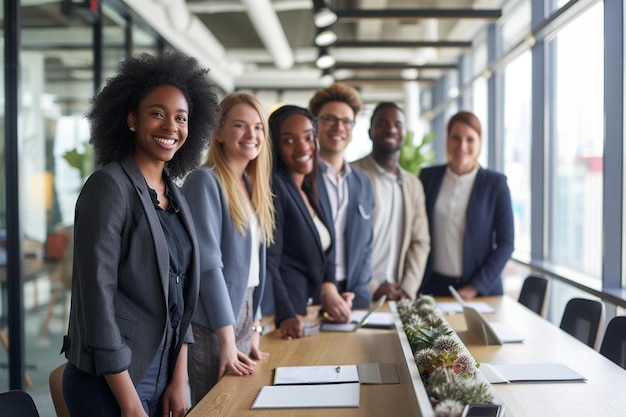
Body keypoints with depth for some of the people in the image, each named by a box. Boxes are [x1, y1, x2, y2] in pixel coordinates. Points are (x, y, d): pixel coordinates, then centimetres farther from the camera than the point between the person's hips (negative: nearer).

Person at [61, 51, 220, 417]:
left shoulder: (174, 193, 7)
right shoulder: (108, 187, -14)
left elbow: (180, 294, 10)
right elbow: (96, 296, -18)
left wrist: (180, 379, 3)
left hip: (165, 373, 7)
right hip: (112, 383, -7)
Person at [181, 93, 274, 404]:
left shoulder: (252, 186, 11)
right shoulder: (204, 181, -13)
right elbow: (208, 263, -19)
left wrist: (254, 327, 10)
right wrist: (228, 340, -20)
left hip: (243, 314, 8)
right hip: (212, 323, -8)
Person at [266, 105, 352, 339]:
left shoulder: (310, 190, 14)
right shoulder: (273, 186, -13)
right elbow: (268, 263, -21)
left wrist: (329, 290, 0)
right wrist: (285, 316, -31)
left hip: (309, 309, 8)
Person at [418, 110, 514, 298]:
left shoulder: (495, 183, -3)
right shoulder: (428, 177, 3)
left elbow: (506, 243, -4)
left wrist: (476, 286, -11)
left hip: (481, 291, -1)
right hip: (432, 286, 2)